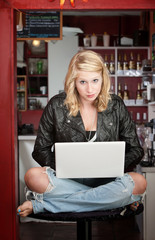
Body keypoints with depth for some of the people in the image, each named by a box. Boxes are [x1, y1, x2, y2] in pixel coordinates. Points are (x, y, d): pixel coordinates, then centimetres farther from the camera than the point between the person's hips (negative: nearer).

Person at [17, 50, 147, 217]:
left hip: (106, 180, 2)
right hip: (67, 180, -1)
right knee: (33, 176, -31)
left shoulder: (116, 106, 2)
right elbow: (40, 150, 3)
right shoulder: (56, 106, 0)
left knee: (138, 182, -31)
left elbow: (135, 150, 7)